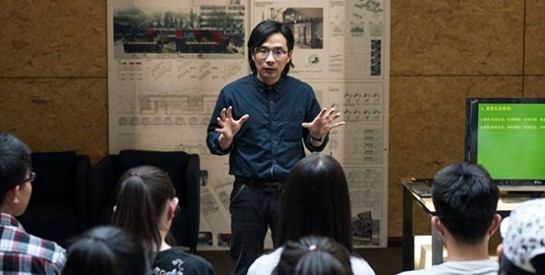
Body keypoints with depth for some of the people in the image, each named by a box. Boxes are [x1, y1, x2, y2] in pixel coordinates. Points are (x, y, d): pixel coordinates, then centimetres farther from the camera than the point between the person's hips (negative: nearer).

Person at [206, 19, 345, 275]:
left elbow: (314, 146, 7)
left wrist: (318, 135, -14)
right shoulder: (232, 93, -4)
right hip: (248, 193, -1)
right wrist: (227, 137, -20)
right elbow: (215, 145, 1)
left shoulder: (303, 92, 0)